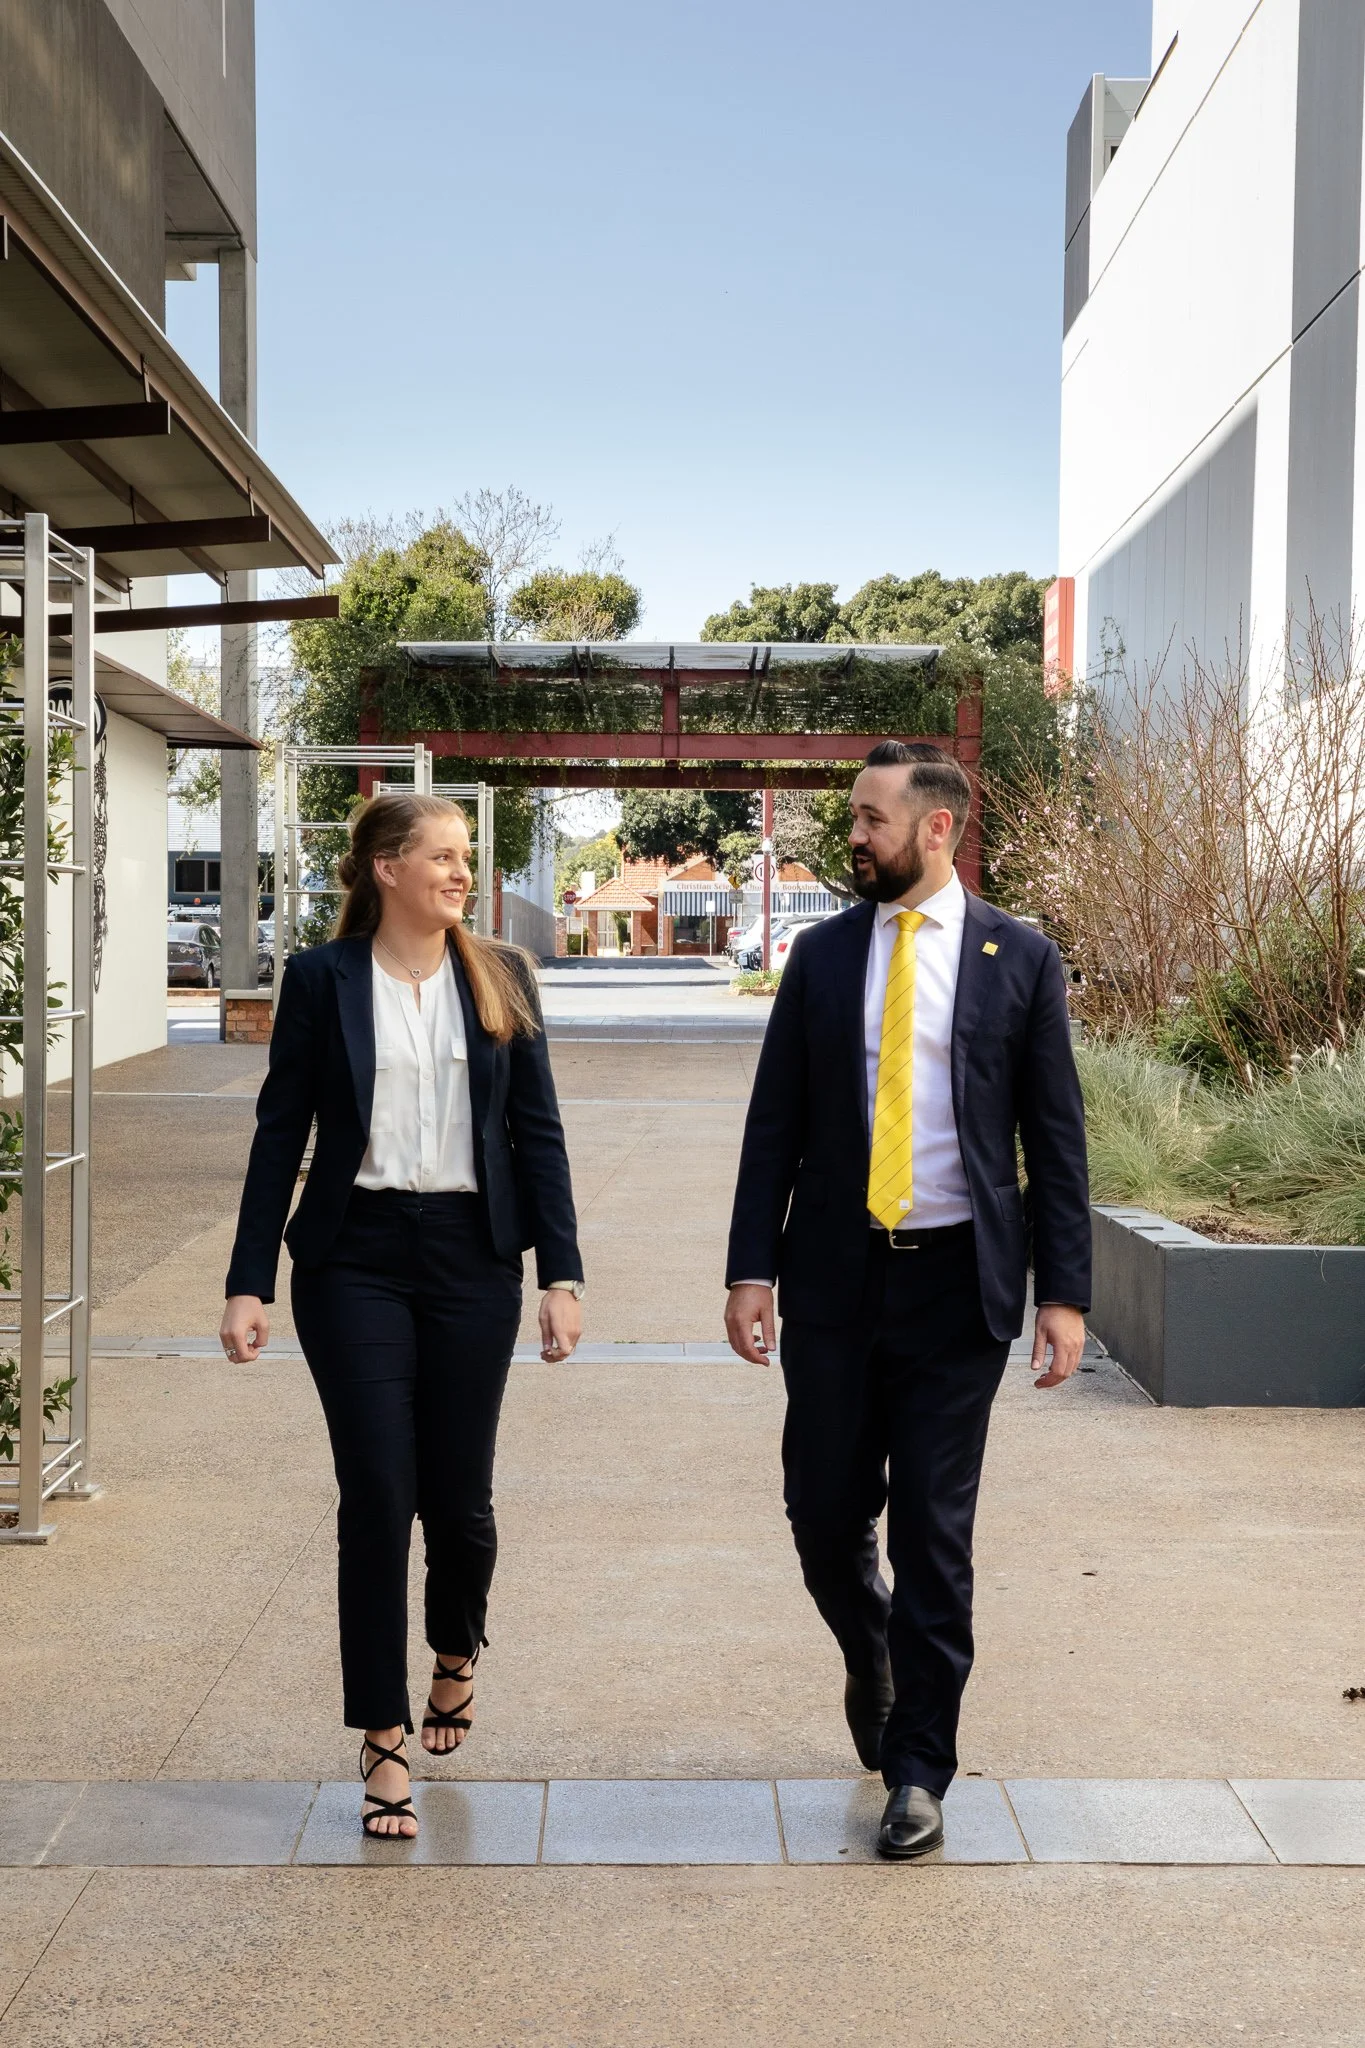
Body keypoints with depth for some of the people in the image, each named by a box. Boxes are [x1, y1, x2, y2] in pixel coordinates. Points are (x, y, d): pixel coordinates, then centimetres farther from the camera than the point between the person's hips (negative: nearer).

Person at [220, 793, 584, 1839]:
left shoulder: (502, 977, 6)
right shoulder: (321, 979, 1)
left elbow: (538, 1131, 6)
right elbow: (281, 1132, 2)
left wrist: (562, 1273, -1)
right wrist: (250, 1282, -3)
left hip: (472, 1254, 2)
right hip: (356, 1258, -1)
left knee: (458, 1495, 6)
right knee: (377, 1497, -3)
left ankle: (457, 1653, 39)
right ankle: (386, 1743, 9)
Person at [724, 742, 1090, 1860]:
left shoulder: (1018, 958, 1)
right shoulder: (821, 956, 6)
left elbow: (1056, 1134, 1)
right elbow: (775, 1125, 6)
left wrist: (1064, 1292, -5)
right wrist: (751, 1269, -2)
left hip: (957, 1281, -2)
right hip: (836, 1277, 2)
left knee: (935, 1529, 2)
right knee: (824, 1507, 8)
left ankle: (918, 1767, 15)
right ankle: (871, 1653, 40)